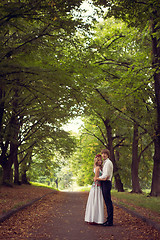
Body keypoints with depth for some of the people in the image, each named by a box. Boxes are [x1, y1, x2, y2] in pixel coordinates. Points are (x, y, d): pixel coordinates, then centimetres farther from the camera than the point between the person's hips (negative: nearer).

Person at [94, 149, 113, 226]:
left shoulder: (108, 162, -10)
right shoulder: (105, 163, 20)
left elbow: (106, 175, -16)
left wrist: (97, 178, -6)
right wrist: (97, 177, 8)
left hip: (106, 183, -10)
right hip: (104, 183, 10)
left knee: (108, 202, -7)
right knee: (107, 202, 11)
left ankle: (110, 221, -5)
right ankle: (109, 219, 17)